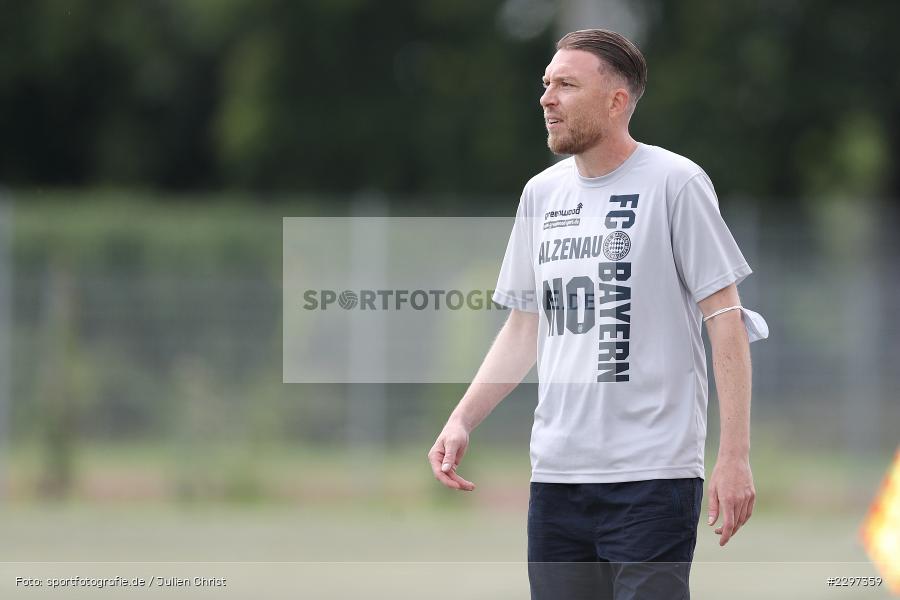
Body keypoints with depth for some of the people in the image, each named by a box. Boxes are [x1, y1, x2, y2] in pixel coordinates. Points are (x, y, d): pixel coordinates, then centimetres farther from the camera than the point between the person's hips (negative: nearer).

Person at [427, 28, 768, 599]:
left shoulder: (674, 182, -4)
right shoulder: (541, 193, 14)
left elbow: (725, 319, -6)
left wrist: (735, 457, -12)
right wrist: (462, 420, 8)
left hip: (653, 473, -6)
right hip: (556, 474, 6)